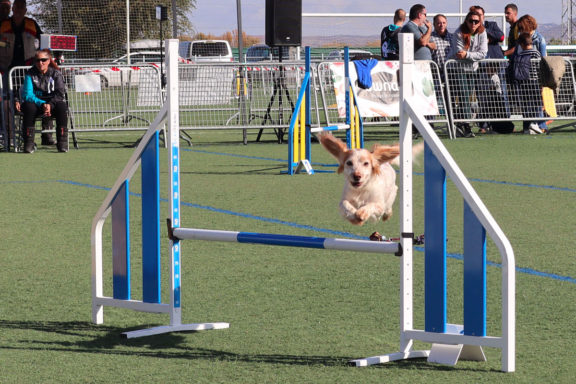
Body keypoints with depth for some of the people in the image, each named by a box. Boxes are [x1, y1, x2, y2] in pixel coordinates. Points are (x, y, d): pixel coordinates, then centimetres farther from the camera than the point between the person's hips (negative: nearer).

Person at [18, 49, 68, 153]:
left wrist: (50, 105, -27)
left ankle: (62, 142, -28)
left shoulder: (55, 73, 1)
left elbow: (60, 94, -8)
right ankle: (28, 143, -30)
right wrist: (42, 104, -27)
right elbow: (27, 95, -12)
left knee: (61, 105, -32)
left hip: (53, 104, 1)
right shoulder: (30, 74, -2)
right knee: (29, 106, -34)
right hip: (36, 103, 0)